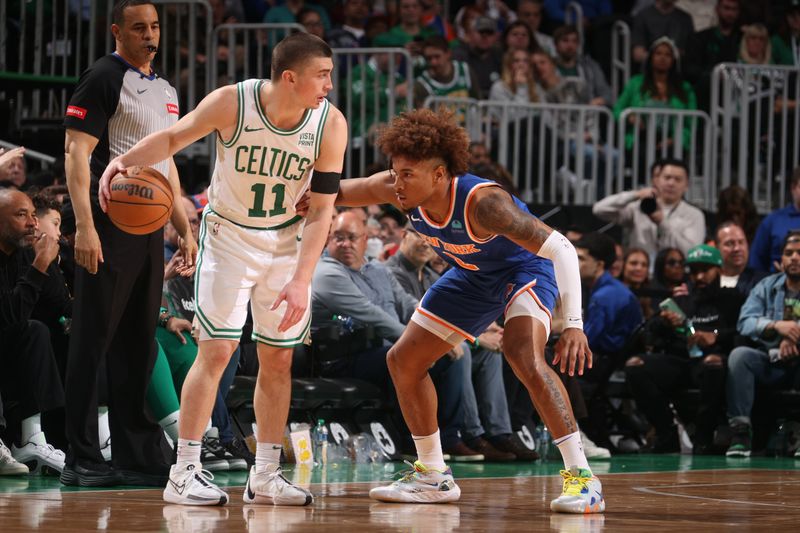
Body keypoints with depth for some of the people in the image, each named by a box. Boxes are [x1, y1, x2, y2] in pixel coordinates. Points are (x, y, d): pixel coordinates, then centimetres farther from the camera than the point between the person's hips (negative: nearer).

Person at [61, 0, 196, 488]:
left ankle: (138, 457, 14)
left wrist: (185, 230, 19)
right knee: (93, 341, -5)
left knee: (139, 345, 10)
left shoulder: (166, 90, 18)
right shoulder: (103, 78, -7)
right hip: (110, 223, -8)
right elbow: (76, 151, -13)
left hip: (151, 226, 8)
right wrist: (84, 225, -22)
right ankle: (82, 461, -2)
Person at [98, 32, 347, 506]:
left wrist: (301, 280, -21)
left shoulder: (331, 124, -17)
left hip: (288, 242, 3)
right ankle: (184, 474, -8)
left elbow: (321, 210, -14)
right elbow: (175, 137, -6)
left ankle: (265, 476, 15)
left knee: (278, 359, 6)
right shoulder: (232, 103, -23)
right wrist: (125, 160, -24)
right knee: (217, 350, -11)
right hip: (229, 235, -3)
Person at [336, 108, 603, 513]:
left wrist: (574, 324, -48)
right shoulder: (398, 190, -22)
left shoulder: (481, 202, -40)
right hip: (472, 277, 8)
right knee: (404, 360, 7)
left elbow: (560, 248, -40)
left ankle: (581, 477, -28)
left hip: (526, 270, -8)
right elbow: (336, 193, -5)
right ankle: (433, 477, 22)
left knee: (523, 354, -33)